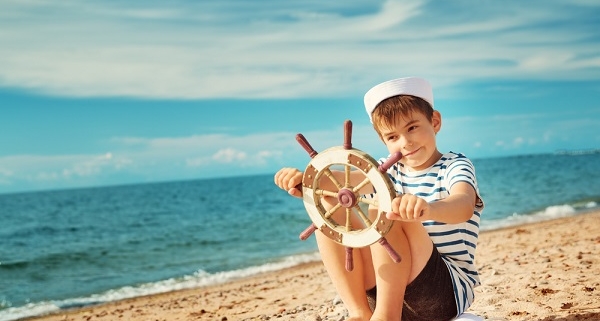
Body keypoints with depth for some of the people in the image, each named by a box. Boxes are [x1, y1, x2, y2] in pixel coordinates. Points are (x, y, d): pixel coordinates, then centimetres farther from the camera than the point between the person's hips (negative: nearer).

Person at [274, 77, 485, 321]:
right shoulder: (389, 171, 11)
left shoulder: (455, 166, -6)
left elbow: (464, 206, -31)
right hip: (388, 285, 6)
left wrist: (428, 208, -54)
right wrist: (307, 180, -30)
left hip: (450, 289, -6)